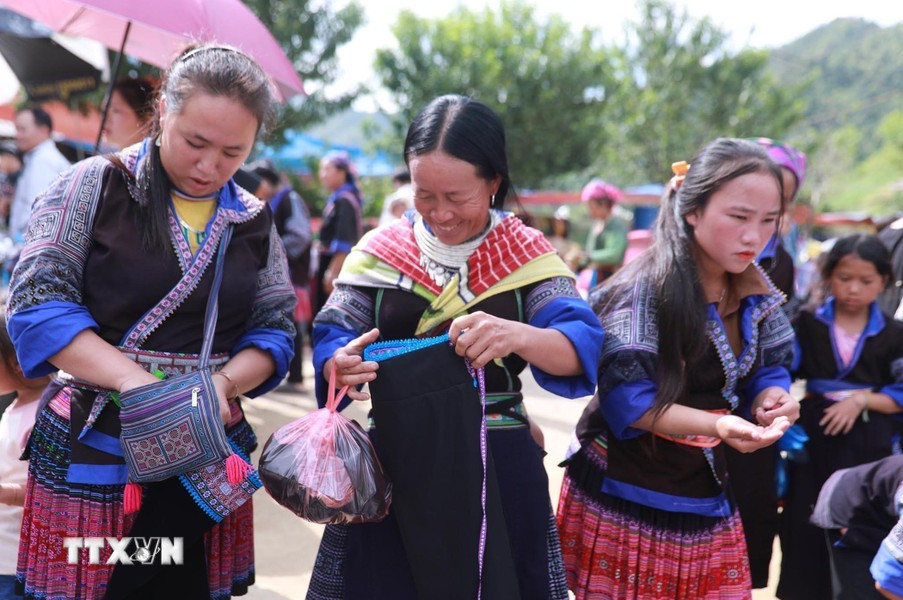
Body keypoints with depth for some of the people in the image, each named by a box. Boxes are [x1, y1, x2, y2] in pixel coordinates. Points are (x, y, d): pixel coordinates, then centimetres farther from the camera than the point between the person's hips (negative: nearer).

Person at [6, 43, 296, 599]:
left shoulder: (254, 221, 10)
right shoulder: (96, 185, -2)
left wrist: (223, 382, -13)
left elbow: (276, 328, 8)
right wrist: (138, 384, -21)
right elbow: (39, 303, -11)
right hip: (92, 447, -3)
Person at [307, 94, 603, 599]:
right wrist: (340, 364, -25)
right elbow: (331, 337, 0)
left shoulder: (528, 255, -2)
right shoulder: (380, 251, 3)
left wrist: (518, 335, -35)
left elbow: (582, 348, -14)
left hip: (497, 472, -1)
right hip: (394, 466, 1)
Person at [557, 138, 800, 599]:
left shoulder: (754, 293, 2)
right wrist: (716, 426, -35)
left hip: (706, 503, 6)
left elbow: (767, 370, 7)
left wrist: (772, 399, -17)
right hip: (625, 502, -6)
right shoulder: (645, 287, -20)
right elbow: (626, 397, -23)